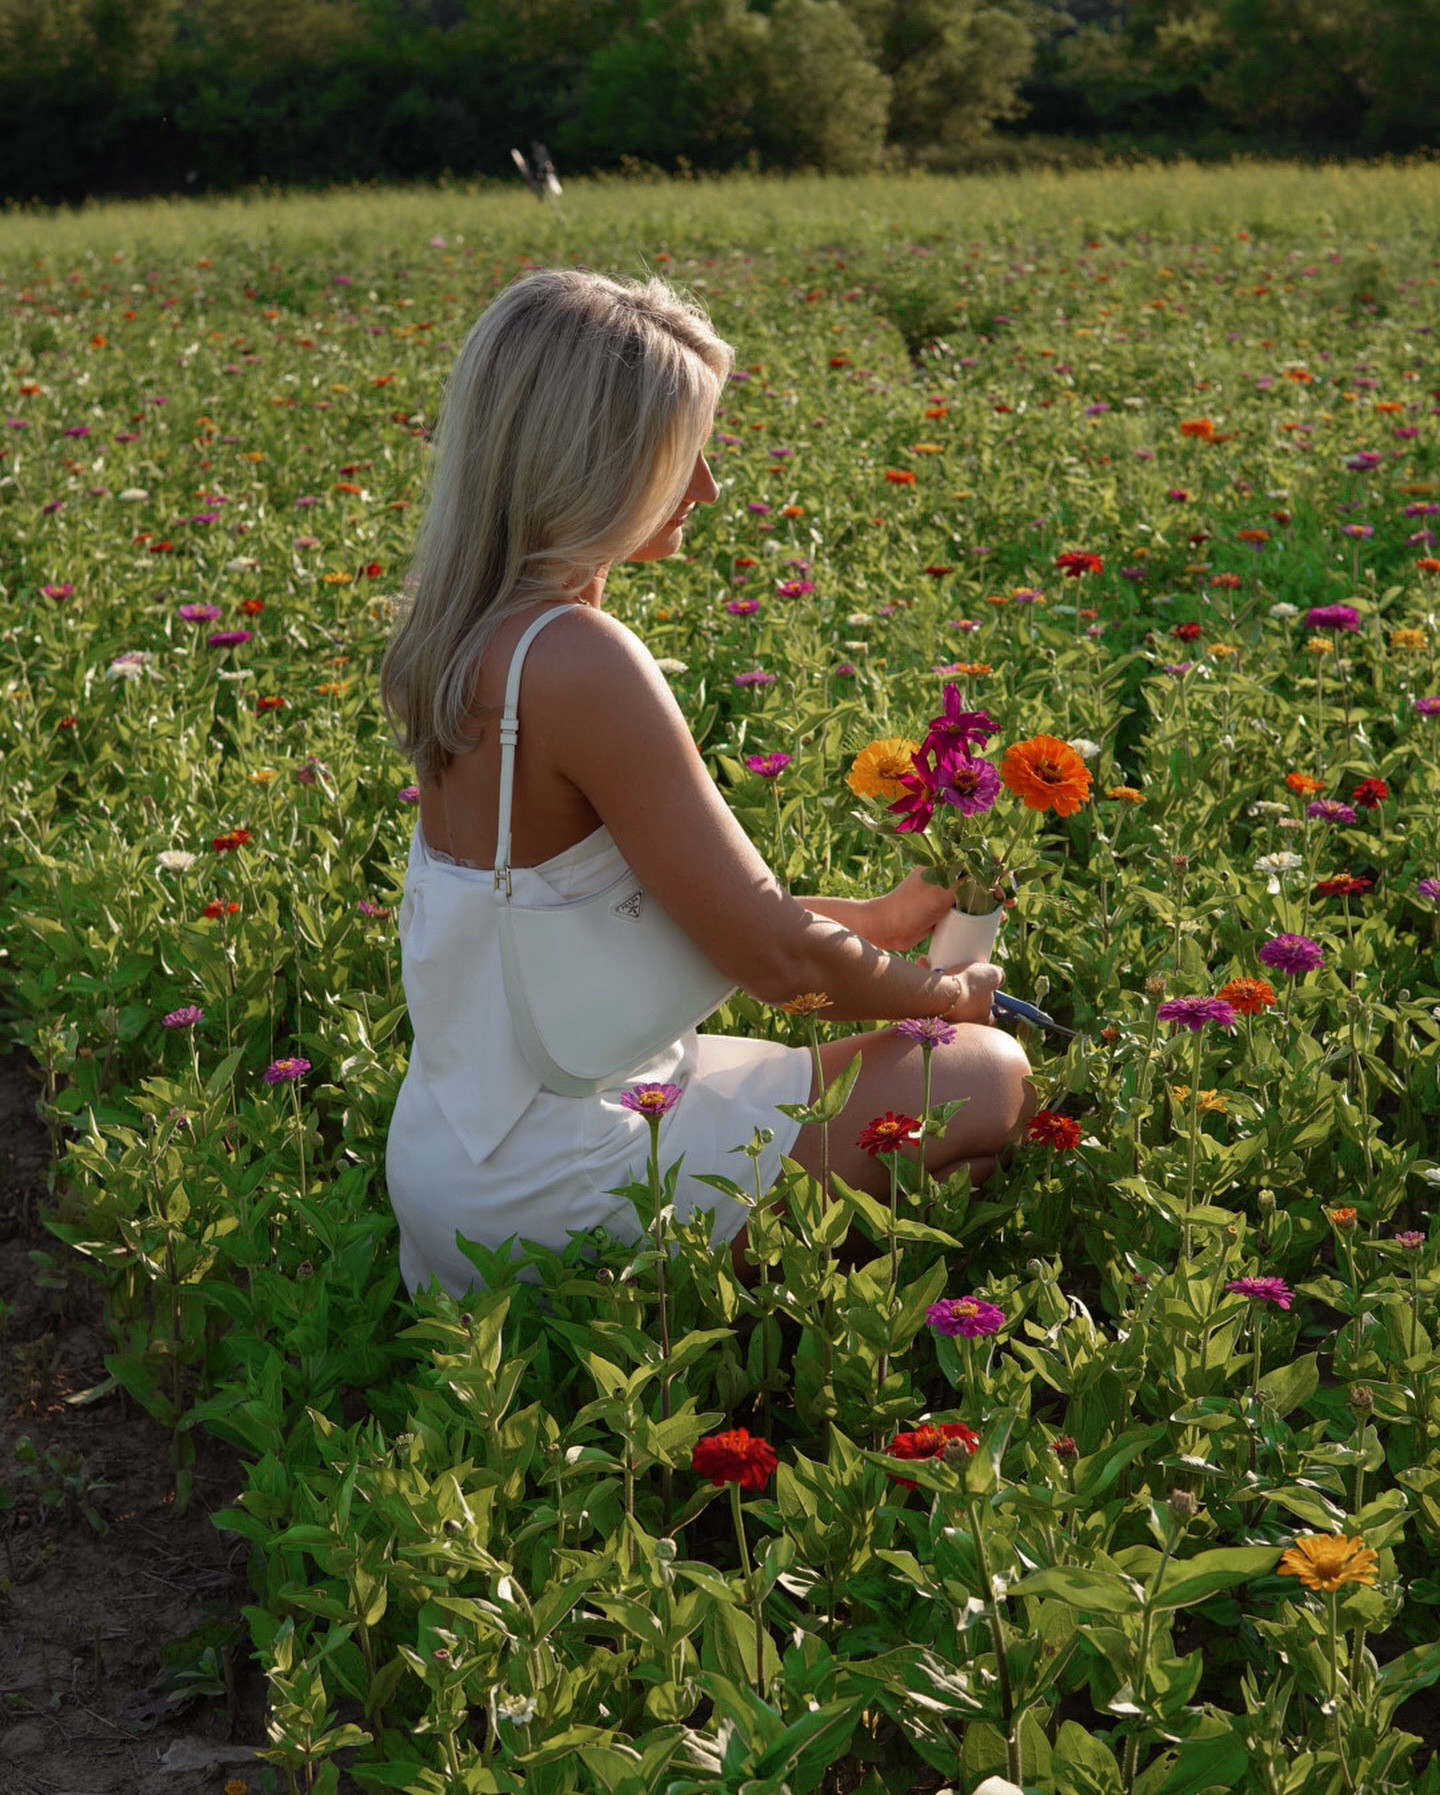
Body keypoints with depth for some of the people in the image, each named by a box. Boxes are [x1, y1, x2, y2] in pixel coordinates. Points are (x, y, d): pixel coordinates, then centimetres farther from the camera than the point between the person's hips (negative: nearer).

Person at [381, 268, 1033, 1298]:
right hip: (551, 1190, -9)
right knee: (989, 1074, 1)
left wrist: (875, 920, 13)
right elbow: (775, 958, -17)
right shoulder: (582, 660, -24)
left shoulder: (472, 638, 5)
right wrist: (949, 994, 1)